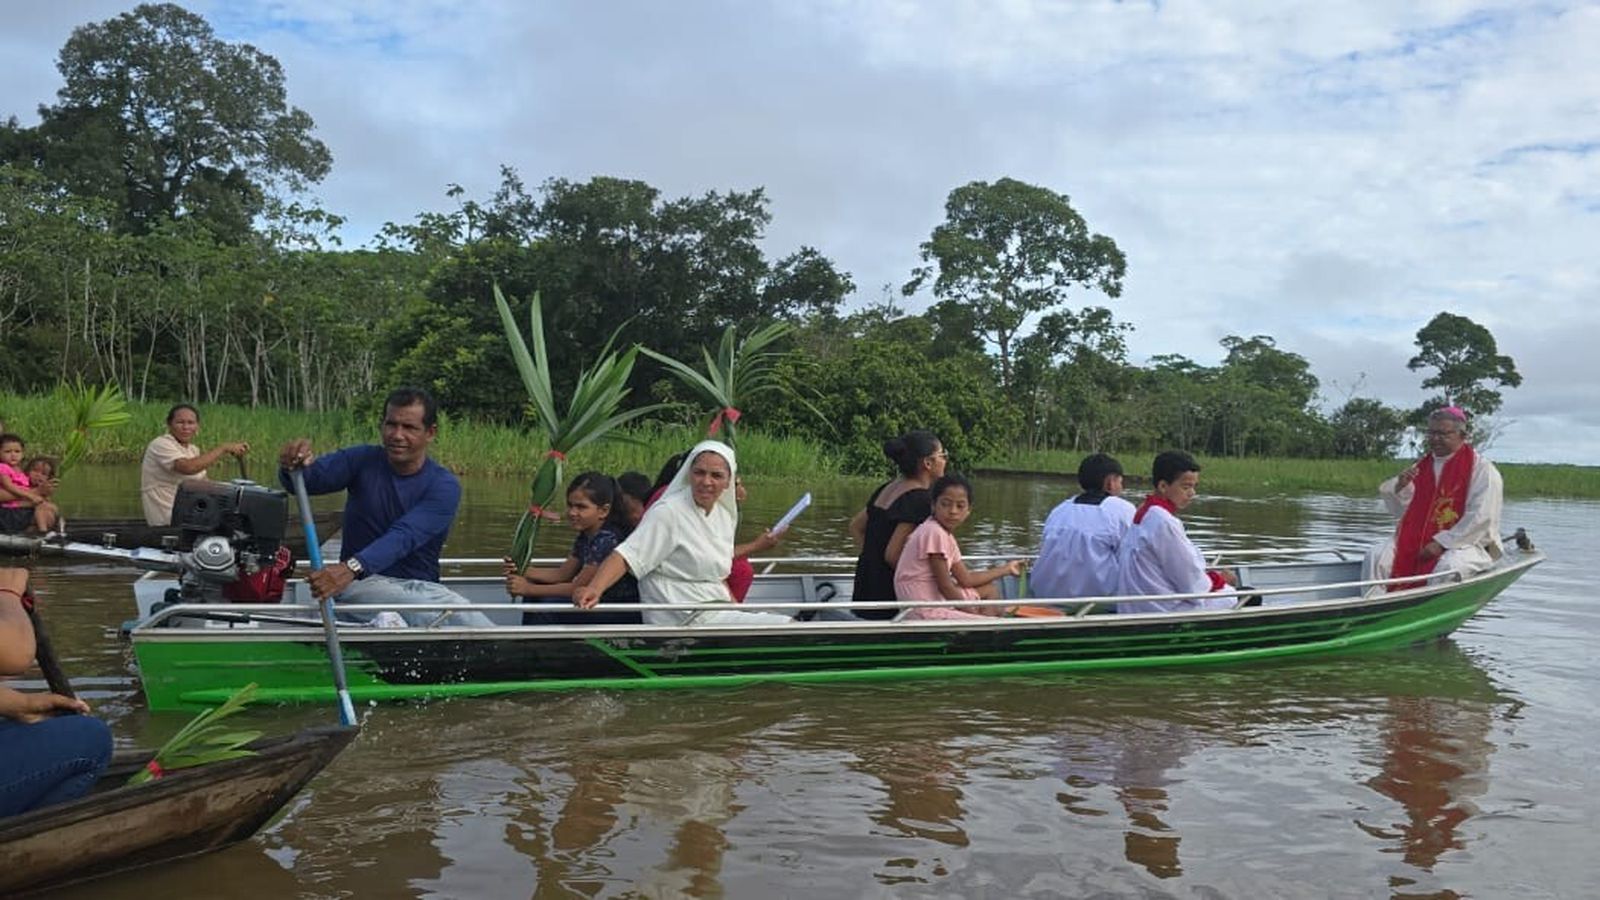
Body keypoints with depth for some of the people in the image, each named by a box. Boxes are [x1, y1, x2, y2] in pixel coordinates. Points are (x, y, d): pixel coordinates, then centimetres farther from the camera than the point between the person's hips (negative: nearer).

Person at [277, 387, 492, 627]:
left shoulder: (444, 486, -7)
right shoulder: (363, 460, 2)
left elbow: (403, 537, -23)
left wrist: (352, 567, -39)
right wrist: (293, 466, -40)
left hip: (420, 585, 1)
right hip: (362, 583, -1)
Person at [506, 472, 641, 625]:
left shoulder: (607, 540, -24)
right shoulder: (586, 536, 5)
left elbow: (578, 588, -20)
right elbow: (563, 573, 12)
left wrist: (529, 589, -15)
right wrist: (524, 571, -4)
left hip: (624, 616, -10)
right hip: (600, 604, 10)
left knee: (547, 608, -19)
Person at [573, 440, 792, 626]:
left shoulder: (725, 515, 11)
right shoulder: (667, 512, -13)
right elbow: (627, 556, -21)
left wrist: (738, 609, 11)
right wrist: (594, 589, -35)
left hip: (715, 612, 8)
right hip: (684, 621, -8)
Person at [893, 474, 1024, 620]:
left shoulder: (946, 534, 11)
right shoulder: (934, 533, -19)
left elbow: (966, 579, 15)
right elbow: (944, 586, -18)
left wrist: (1006, 569, 25)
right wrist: (974, 614, -8)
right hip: (924, 611, -11)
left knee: (990, 590, 23)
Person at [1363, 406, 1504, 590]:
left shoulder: (1483, 469, -2)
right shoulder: (1422, 466, 17)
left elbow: (1481, 519, -13)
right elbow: (1398, 509, 19)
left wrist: (1441, 543, -18)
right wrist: (1400, 487, -4)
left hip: (1466, 543, -5)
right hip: (1416, 539, 5)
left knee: (1447, 567, -38)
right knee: (1376, 557, -18)